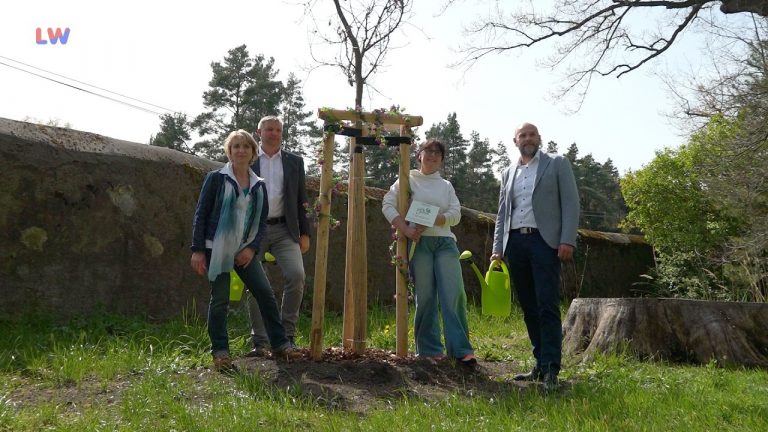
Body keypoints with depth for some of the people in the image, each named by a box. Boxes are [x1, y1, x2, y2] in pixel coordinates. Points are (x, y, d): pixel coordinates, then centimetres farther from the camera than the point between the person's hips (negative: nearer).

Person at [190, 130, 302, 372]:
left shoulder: (259, 185, 9)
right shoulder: (216, 178, -3)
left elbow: (262, 220, 11)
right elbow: (200, 214, -4)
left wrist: (252, 248, -4)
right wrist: (197, 250, -9)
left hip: (244, 251, 4)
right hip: (217, 249, -4)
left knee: (265, 293, 0)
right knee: (220, 300, -2)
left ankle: (279, 345, 10)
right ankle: (220, 352, 8)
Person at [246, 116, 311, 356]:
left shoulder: (295, 162, 13)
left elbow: (301, 200, 13)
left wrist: (305, 233, 6)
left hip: (284, 230, 1)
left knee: (297, 274, -18)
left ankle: (287, 335, -4)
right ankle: (259, 342, 10)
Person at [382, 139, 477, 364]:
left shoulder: (446, 185, 19)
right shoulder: (408, 180, 9)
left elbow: (455, 214, 6)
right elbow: (388, 205, -1)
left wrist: (430, 221, -11)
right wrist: (405, 228, -15)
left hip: (445, 242, 3)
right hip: (419, 242, -3)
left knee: (454, 294, -7)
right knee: (425, 297, -1)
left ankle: (461, 349, -5)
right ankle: (429, 350, 7)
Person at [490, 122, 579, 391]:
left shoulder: (557, 164, 7)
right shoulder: (508, 174, 20)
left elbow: (570, 203, 0)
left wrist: (568, 240, -12)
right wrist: (498, 248, 8)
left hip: (544, 240, -5)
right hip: (515, 243, 5)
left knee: (547, 306, -11)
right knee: (529, 308, 7)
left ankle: (551, 369, -10)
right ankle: (541, 365, 14)